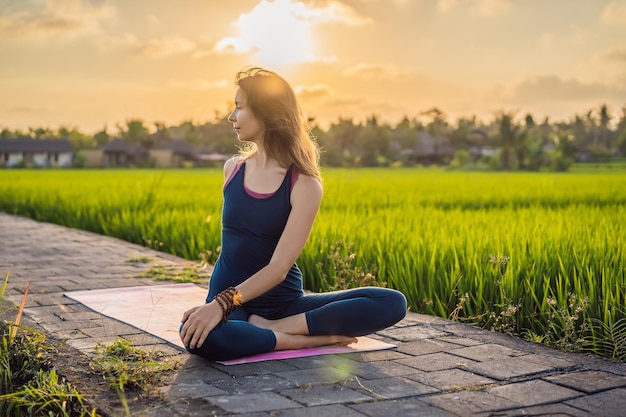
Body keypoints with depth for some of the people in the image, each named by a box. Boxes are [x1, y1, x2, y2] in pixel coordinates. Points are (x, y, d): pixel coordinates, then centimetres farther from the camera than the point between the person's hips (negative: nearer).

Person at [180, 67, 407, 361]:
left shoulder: (305, 184, -9)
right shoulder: (232, 169, 5)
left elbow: (279, 267, -19)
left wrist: (222, 303, -31)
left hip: (283, 302, -1)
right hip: (229, 297, 2)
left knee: (393, 303, -21)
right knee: (197, 336, -38)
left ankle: (273, 328, -22)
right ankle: (313, 339, -19)